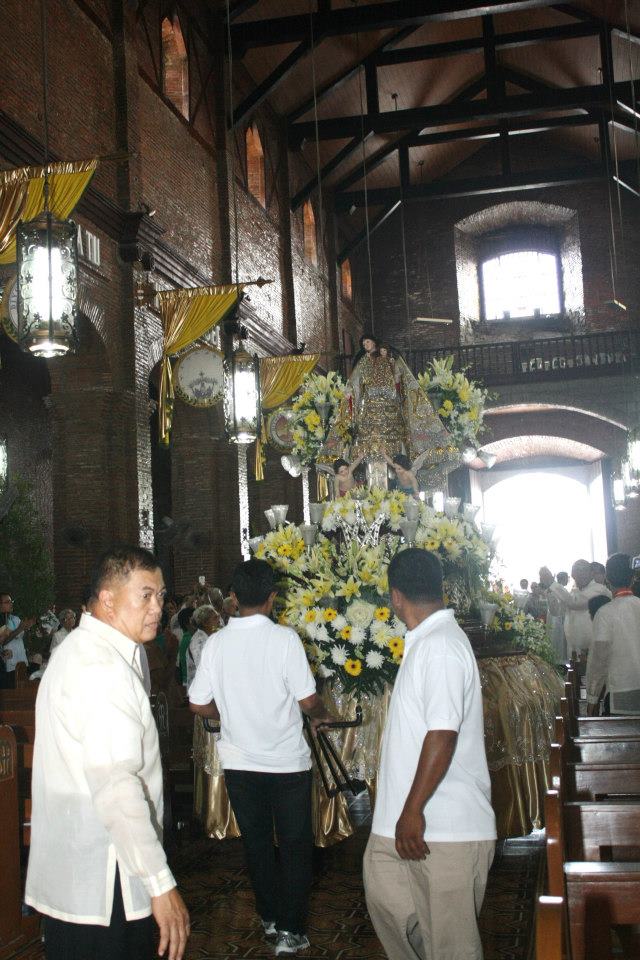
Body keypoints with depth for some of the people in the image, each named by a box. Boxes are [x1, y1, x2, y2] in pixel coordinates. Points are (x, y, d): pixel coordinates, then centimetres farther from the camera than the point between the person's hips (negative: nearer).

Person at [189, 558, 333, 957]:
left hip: (240, 762, 3)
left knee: (257, 842, 18)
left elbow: (199, 704, -1)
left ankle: (270, 916, 29)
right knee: (295, 845, 10)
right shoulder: (284, 638, -15)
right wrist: (321, 715, 8)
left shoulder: (217, 643, -6)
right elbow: (307, 700, -15)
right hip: (288, 761, -3)